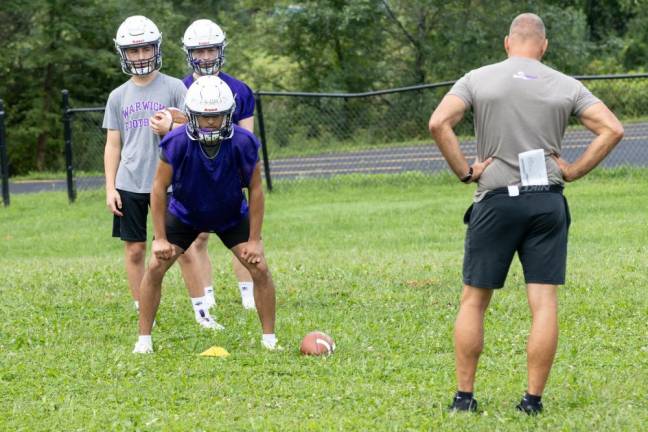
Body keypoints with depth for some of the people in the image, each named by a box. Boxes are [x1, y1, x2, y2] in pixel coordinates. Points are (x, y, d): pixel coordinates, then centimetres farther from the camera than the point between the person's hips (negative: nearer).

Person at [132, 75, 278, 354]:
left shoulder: (243, 143, -28)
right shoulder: (177, 143, -31)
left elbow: (255, 190, -15)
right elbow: (159, 189, -18)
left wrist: (254, 240, -15)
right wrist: (160, 238, -17)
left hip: (232, 216, 0)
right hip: (185, 214, 0)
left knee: (259, 269, -11)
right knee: (155, 268, -11)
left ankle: (269, 338, 4)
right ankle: (144, 339, 2)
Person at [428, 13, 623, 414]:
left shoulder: (478, 79, 2)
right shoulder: (566, 86, 5)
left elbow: (439, 123, -11)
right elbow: (613, 129, -2)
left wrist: (464, 171, -4)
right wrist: (574, 170, 2)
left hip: (496, 200, -1)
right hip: (548, 201, 1)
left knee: (474, 301, 8)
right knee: (545, 303, 2)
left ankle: (464, 396, 8)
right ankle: (534, 399, -1)